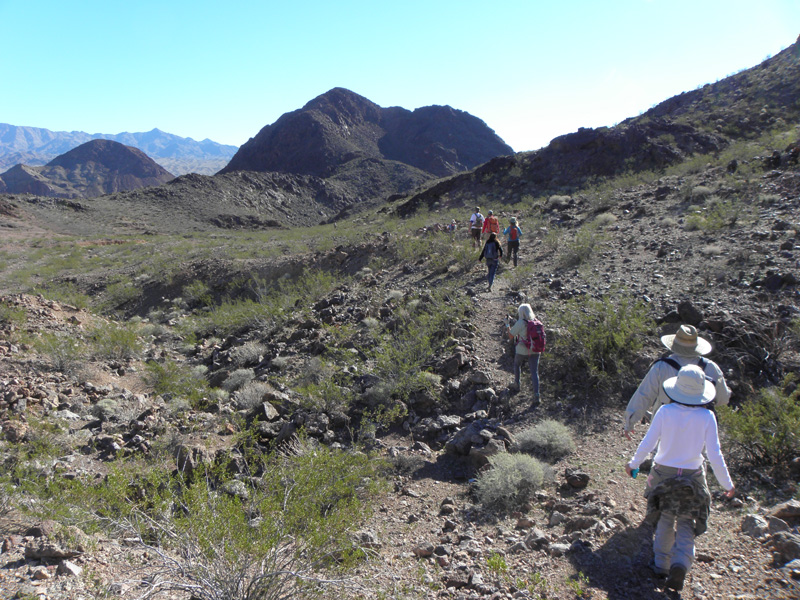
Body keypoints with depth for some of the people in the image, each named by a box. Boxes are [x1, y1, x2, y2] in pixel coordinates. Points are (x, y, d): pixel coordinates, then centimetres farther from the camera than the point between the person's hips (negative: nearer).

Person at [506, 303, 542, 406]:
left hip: (522, 351, -3)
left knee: (517, 364, 27)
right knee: (534, 372, 3)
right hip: (535, 351, 3)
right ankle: (536, 395, -8)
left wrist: (508, 327, 11)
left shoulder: (520, 323, -16)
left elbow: (511, 336, -7)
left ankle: (516, 385, 36)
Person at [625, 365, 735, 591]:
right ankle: (680, 564, -11)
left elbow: (647, 443, -10)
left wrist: (633, 463, 7)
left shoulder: (665, 412, -14)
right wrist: (727, 483, 2)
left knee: (665, 521, 19)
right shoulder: (707, 417, -14)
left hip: (664, 473, 1)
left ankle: (661, 565, 24)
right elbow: (715, 455, -12)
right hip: (692, 478, 0)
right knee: (686, 525, 10)